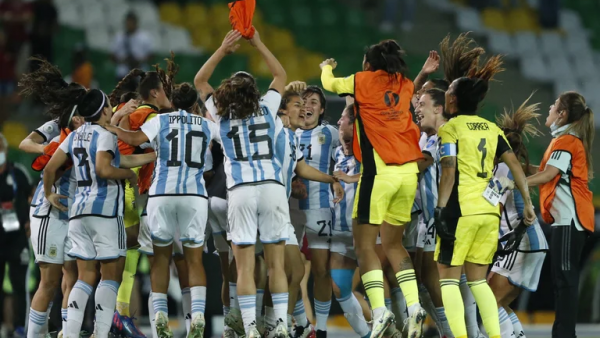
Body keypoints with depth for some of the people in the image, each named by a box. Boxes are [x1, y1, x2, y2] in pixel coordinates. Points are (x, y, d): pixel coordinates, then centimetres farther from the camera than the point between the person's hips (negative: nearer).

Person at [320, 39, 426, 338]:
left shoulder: (364, 81, 3)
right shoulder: (405, 86, 14)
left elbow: (330, 84, 18)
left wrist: (326, 67, 39)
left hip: (379, 171, -5)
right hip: (408, 171, 5)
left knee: (364, 244, -2)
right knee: (393, 244, 15)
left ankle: (380, 311, -17)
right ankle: (414, 306, 0)